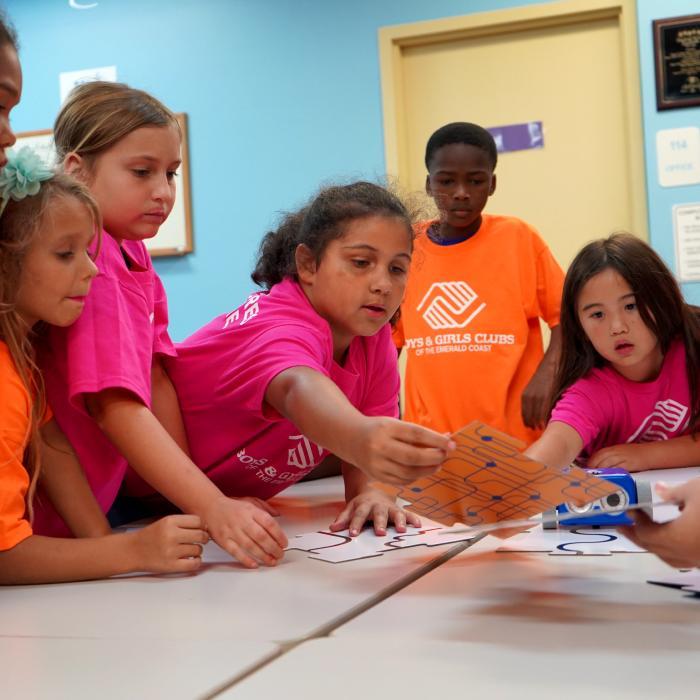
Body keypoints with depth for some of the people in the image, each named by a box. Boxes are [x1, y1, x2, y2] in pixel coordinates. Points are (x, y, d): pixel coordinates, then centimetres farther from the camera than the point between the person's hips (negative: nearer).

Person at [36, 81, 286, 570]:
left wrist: (193, 495, -8)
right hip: (42, 525, -8)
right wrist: (212, 509, -35)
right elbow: (117, 407, -30)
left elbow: (156, 374, 1)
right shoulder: (89, 259, -22)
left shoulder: (133, 253, 4)